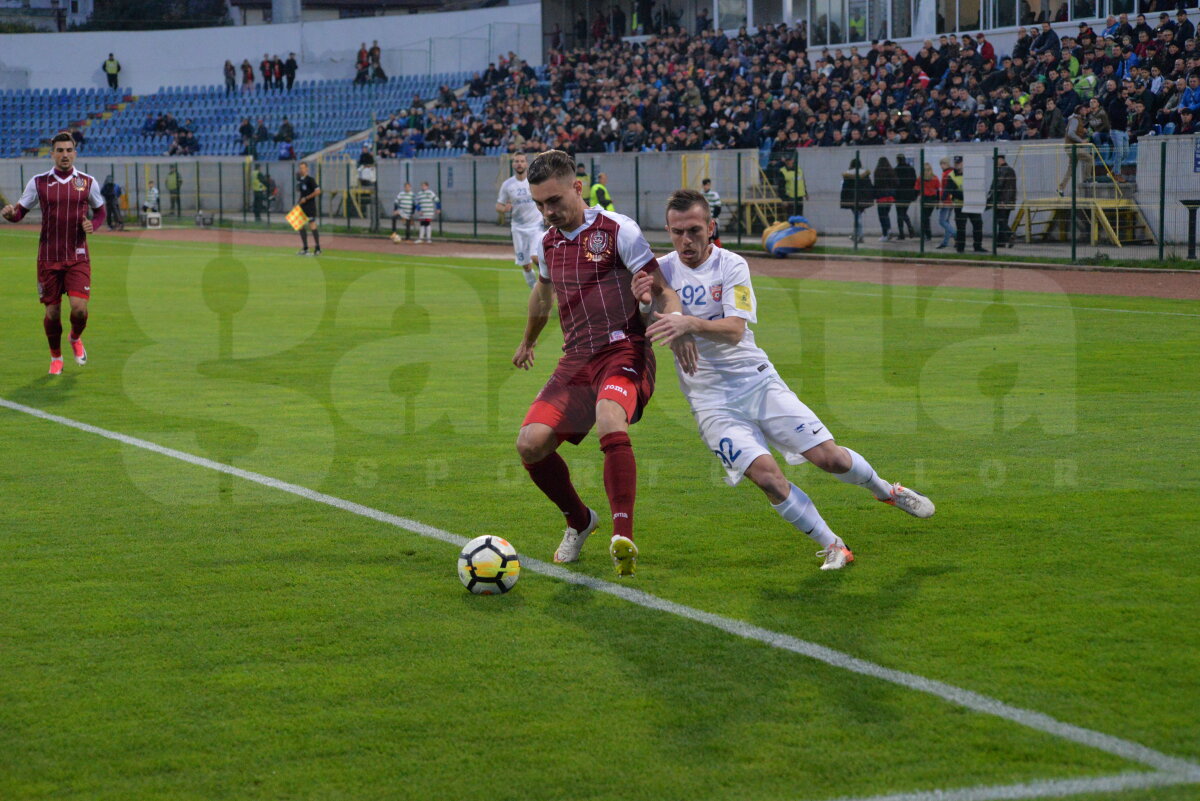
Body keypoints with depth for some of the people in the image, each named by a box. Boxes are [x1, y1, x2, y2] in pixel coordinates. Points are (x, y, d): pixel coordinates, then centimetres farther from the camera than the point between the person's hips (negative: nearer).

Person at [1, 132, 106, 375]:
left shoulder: (88, 182, 3)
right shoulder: (39, 182, 1)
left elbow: (100, 211, 15)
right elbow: (20, 210, 4)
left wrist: (92, 224, -7)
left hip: (78, 257, 0)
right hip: (48, 258, 0)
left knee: (79, 307, -13)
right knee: (52, 311, 3)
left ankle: (76, 338, 22)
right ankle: (56, 357, 26)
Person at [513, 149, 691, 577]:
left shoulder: (617, 231, -7)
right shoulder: (548, 244, 13)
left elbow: (662, 290, -9)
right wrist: (527, 342, 49)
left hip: (624, 353, -6)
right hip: (576, 360, 6)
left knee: (609, 421, -37)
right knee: (531, 443, -11)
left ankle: (623, 537, -40)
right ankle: (579, 522, 16)